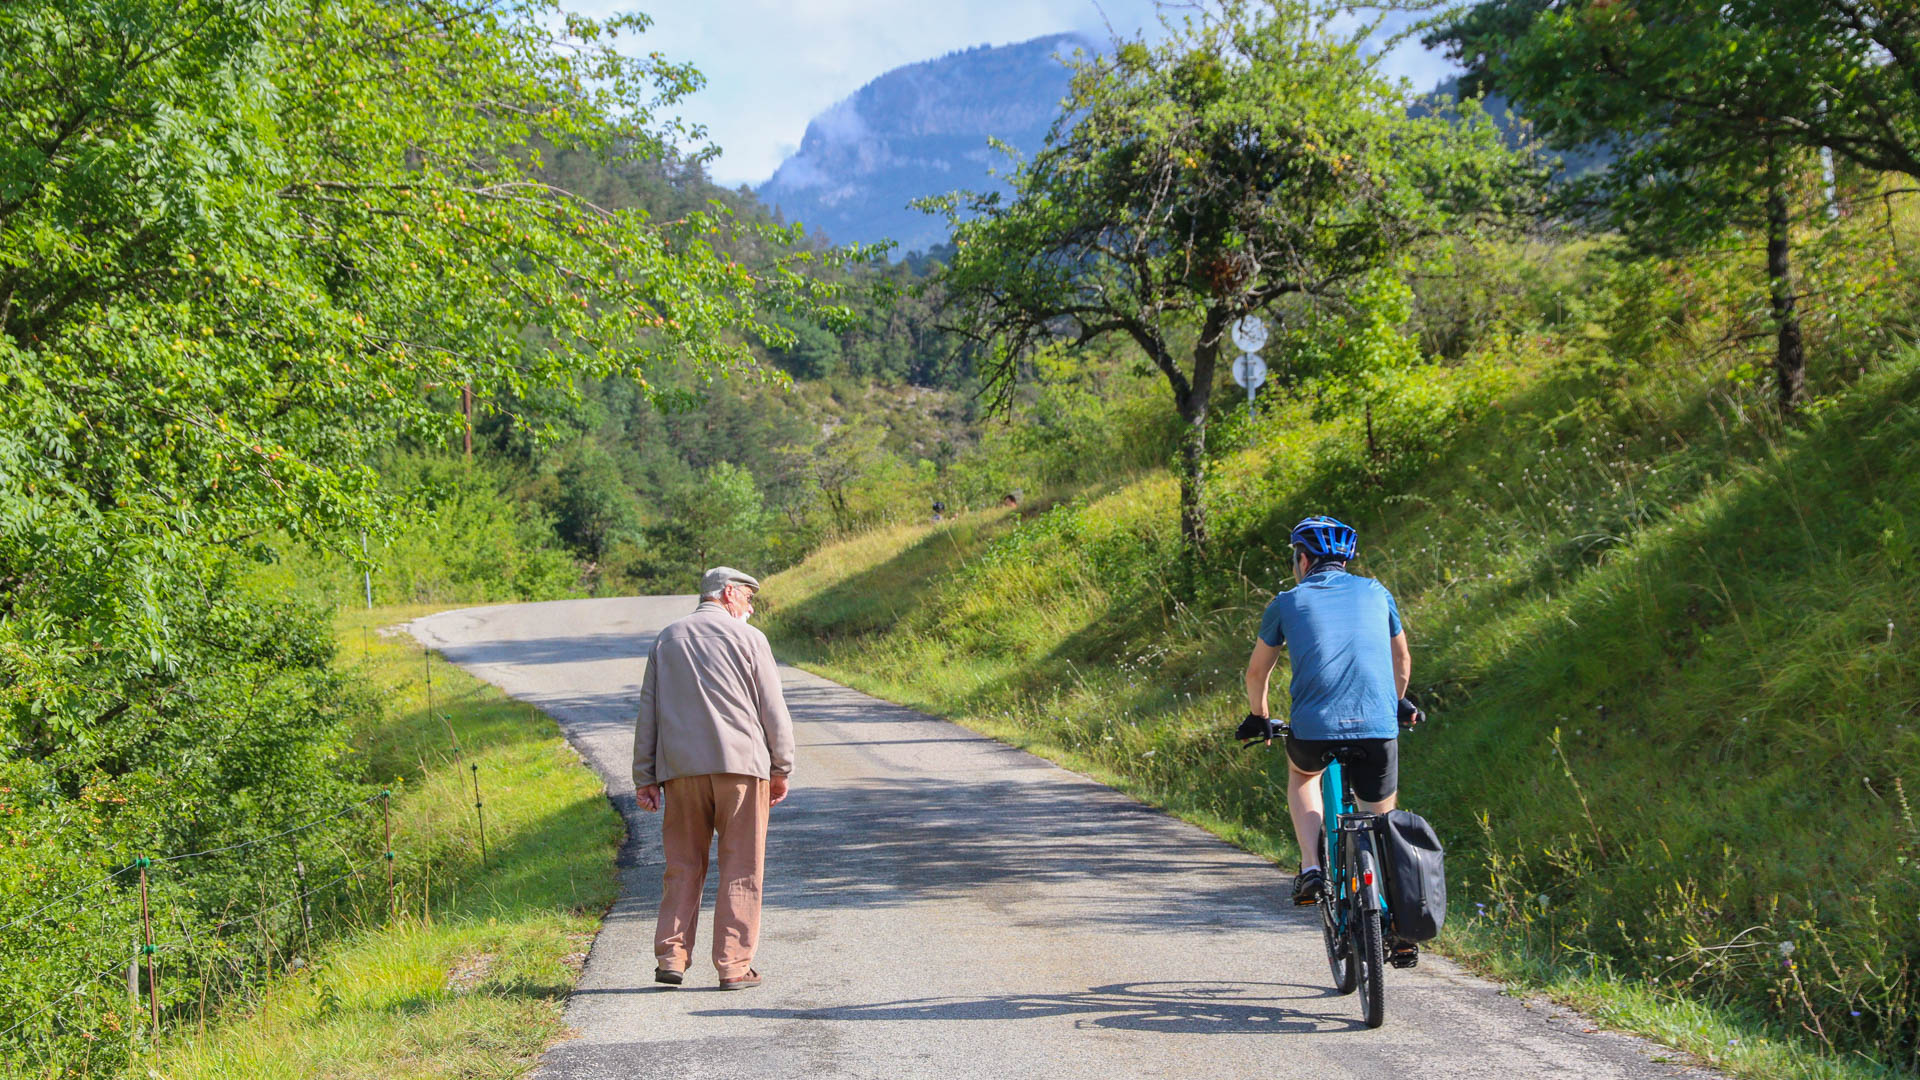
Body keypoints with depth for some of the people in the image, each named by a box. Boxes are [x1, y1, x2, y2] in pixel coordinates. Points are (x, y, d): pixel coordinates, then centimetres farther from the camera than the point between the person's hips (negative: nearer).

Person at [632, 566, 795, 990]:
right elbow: (773, 709, 0)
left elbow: (647, 712, 13)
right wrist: (781, 769, 8)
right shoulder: (747, 638, 2)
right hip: (740, 764, -3)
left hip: (680, 768, 4)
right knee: (740, 870, 1)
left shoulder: (666, 640, 14)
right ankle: (734, 966, 0)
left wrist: (644, 777, 14)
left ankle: (671, 956, 2)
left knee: (683, 867, 10)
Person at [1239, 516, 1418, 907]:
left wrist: (1258, 717, 40)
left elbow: (1256, 672, 22)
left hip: (1314, 728, 0)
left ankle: (1311, 868, 16)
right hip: (1378, 729, 1)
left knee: (1301, 774, 32)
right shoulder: (1376, 592, 16)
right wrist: (1397, 705, 47)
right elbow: (1401, 659, 29)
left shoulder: (1288, 602, 11)